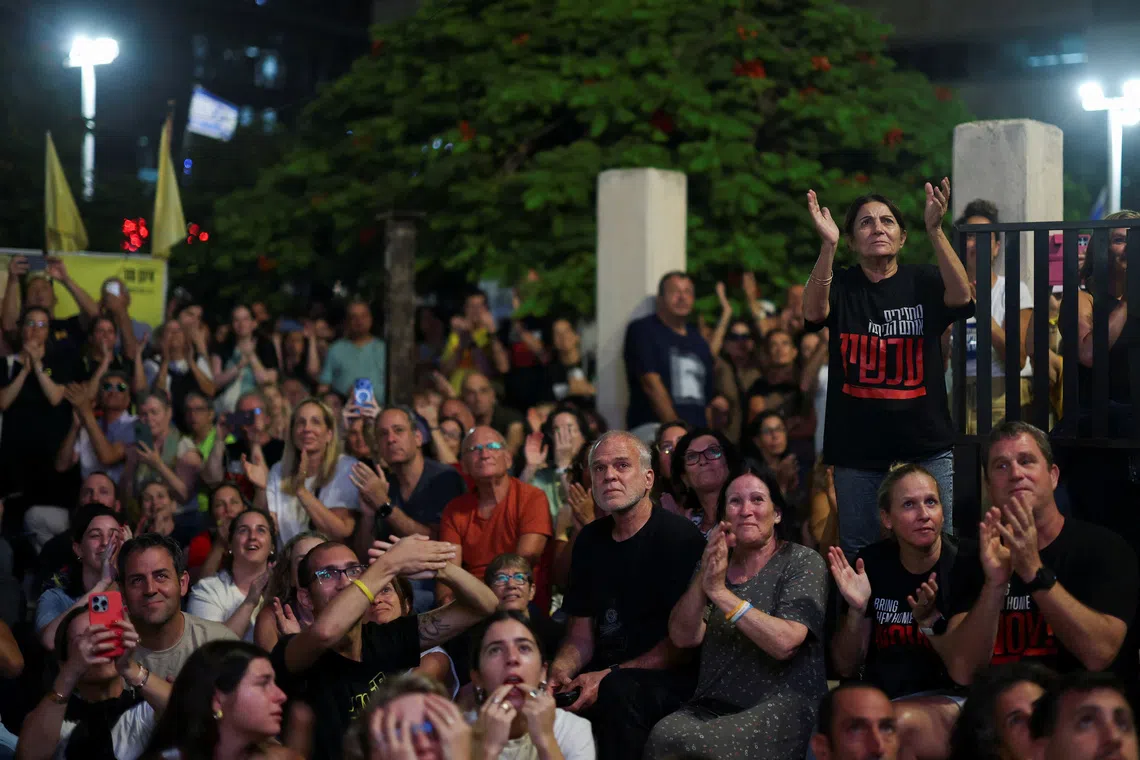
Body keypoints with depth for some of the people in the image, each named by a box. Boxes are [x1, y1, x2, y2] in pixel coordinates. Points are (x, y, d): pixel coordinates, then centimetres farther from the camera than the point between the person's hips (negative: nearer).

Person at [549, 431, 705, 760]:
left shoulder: (679, 536, -9)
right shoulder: (590, 540, 12)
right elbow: (580, 636, 14)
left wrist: (609, 676, -19)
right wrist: (559, 670, -10)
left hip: (675, 680, -5)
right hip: (607, 673, 6)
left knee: (619, 689, -36)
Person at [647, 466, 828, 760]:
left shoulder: (804, 562, -1)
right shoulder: (715, 562, 15)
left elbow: (785, 643, -17)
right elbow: (683, 637, 0)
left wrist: (721, 592, -17)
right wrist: (704, 577, -15)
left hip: (782, 706, -4)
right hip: (712, 705, 5)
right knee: (663, 734, -29)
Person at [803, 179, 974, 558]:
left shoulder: (922, 281, 2)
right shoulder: (841, 285, 3)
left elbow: (961, 296, -18)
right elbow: (813, 312, -18)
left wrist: (935, 230, -31)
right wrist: (828, 245, -32)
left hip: (926, 446, 0)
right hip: (857, 451, 0)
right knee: (857, 554, 6)